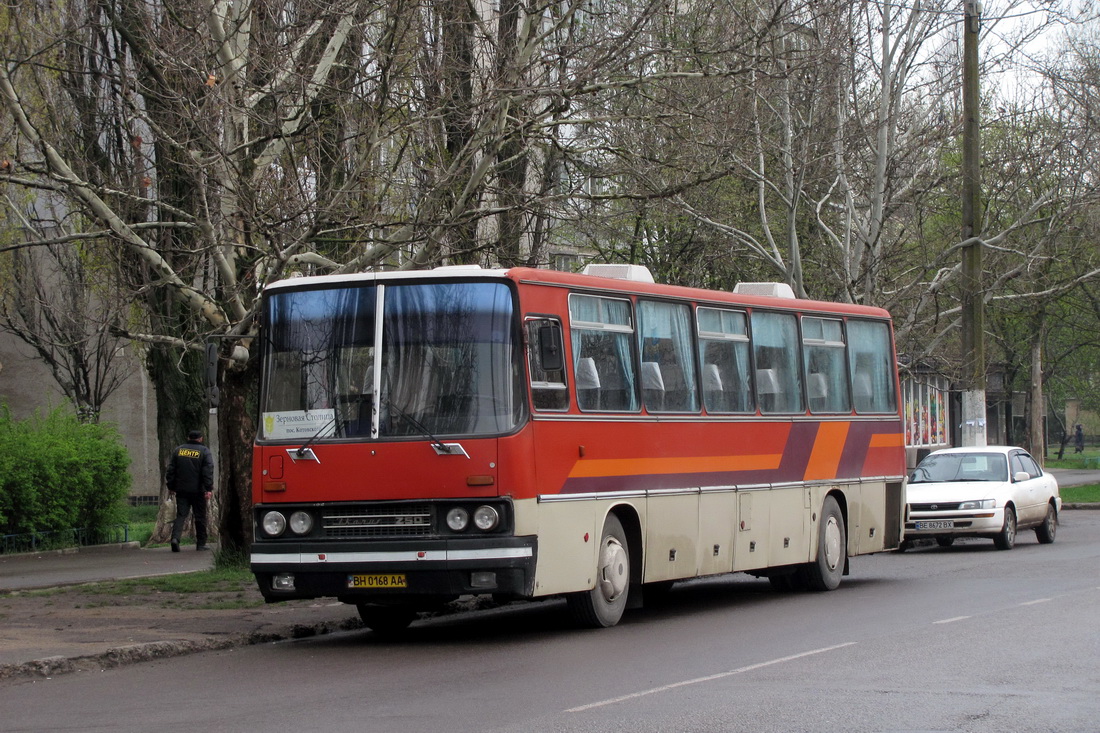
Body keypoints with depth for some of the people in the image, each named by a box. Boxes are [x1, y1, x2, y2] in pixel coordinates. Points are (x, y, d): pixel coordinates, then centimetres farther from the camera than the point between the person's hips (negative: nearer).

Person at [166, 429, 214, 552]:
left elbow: (171, 470, 9)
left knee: (181, 515, 2)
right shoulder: (204, 451, -2)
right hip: (198, 491, -2)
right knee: (200, 517, 7)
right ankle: (201, 544, 12)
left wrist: (171, 487, 16)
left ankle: (175, 537, -20)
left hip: (181, 491, 2)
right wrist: (209, 489, -14)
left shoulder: (178, 450, 9)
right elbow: (208, 471, -11)